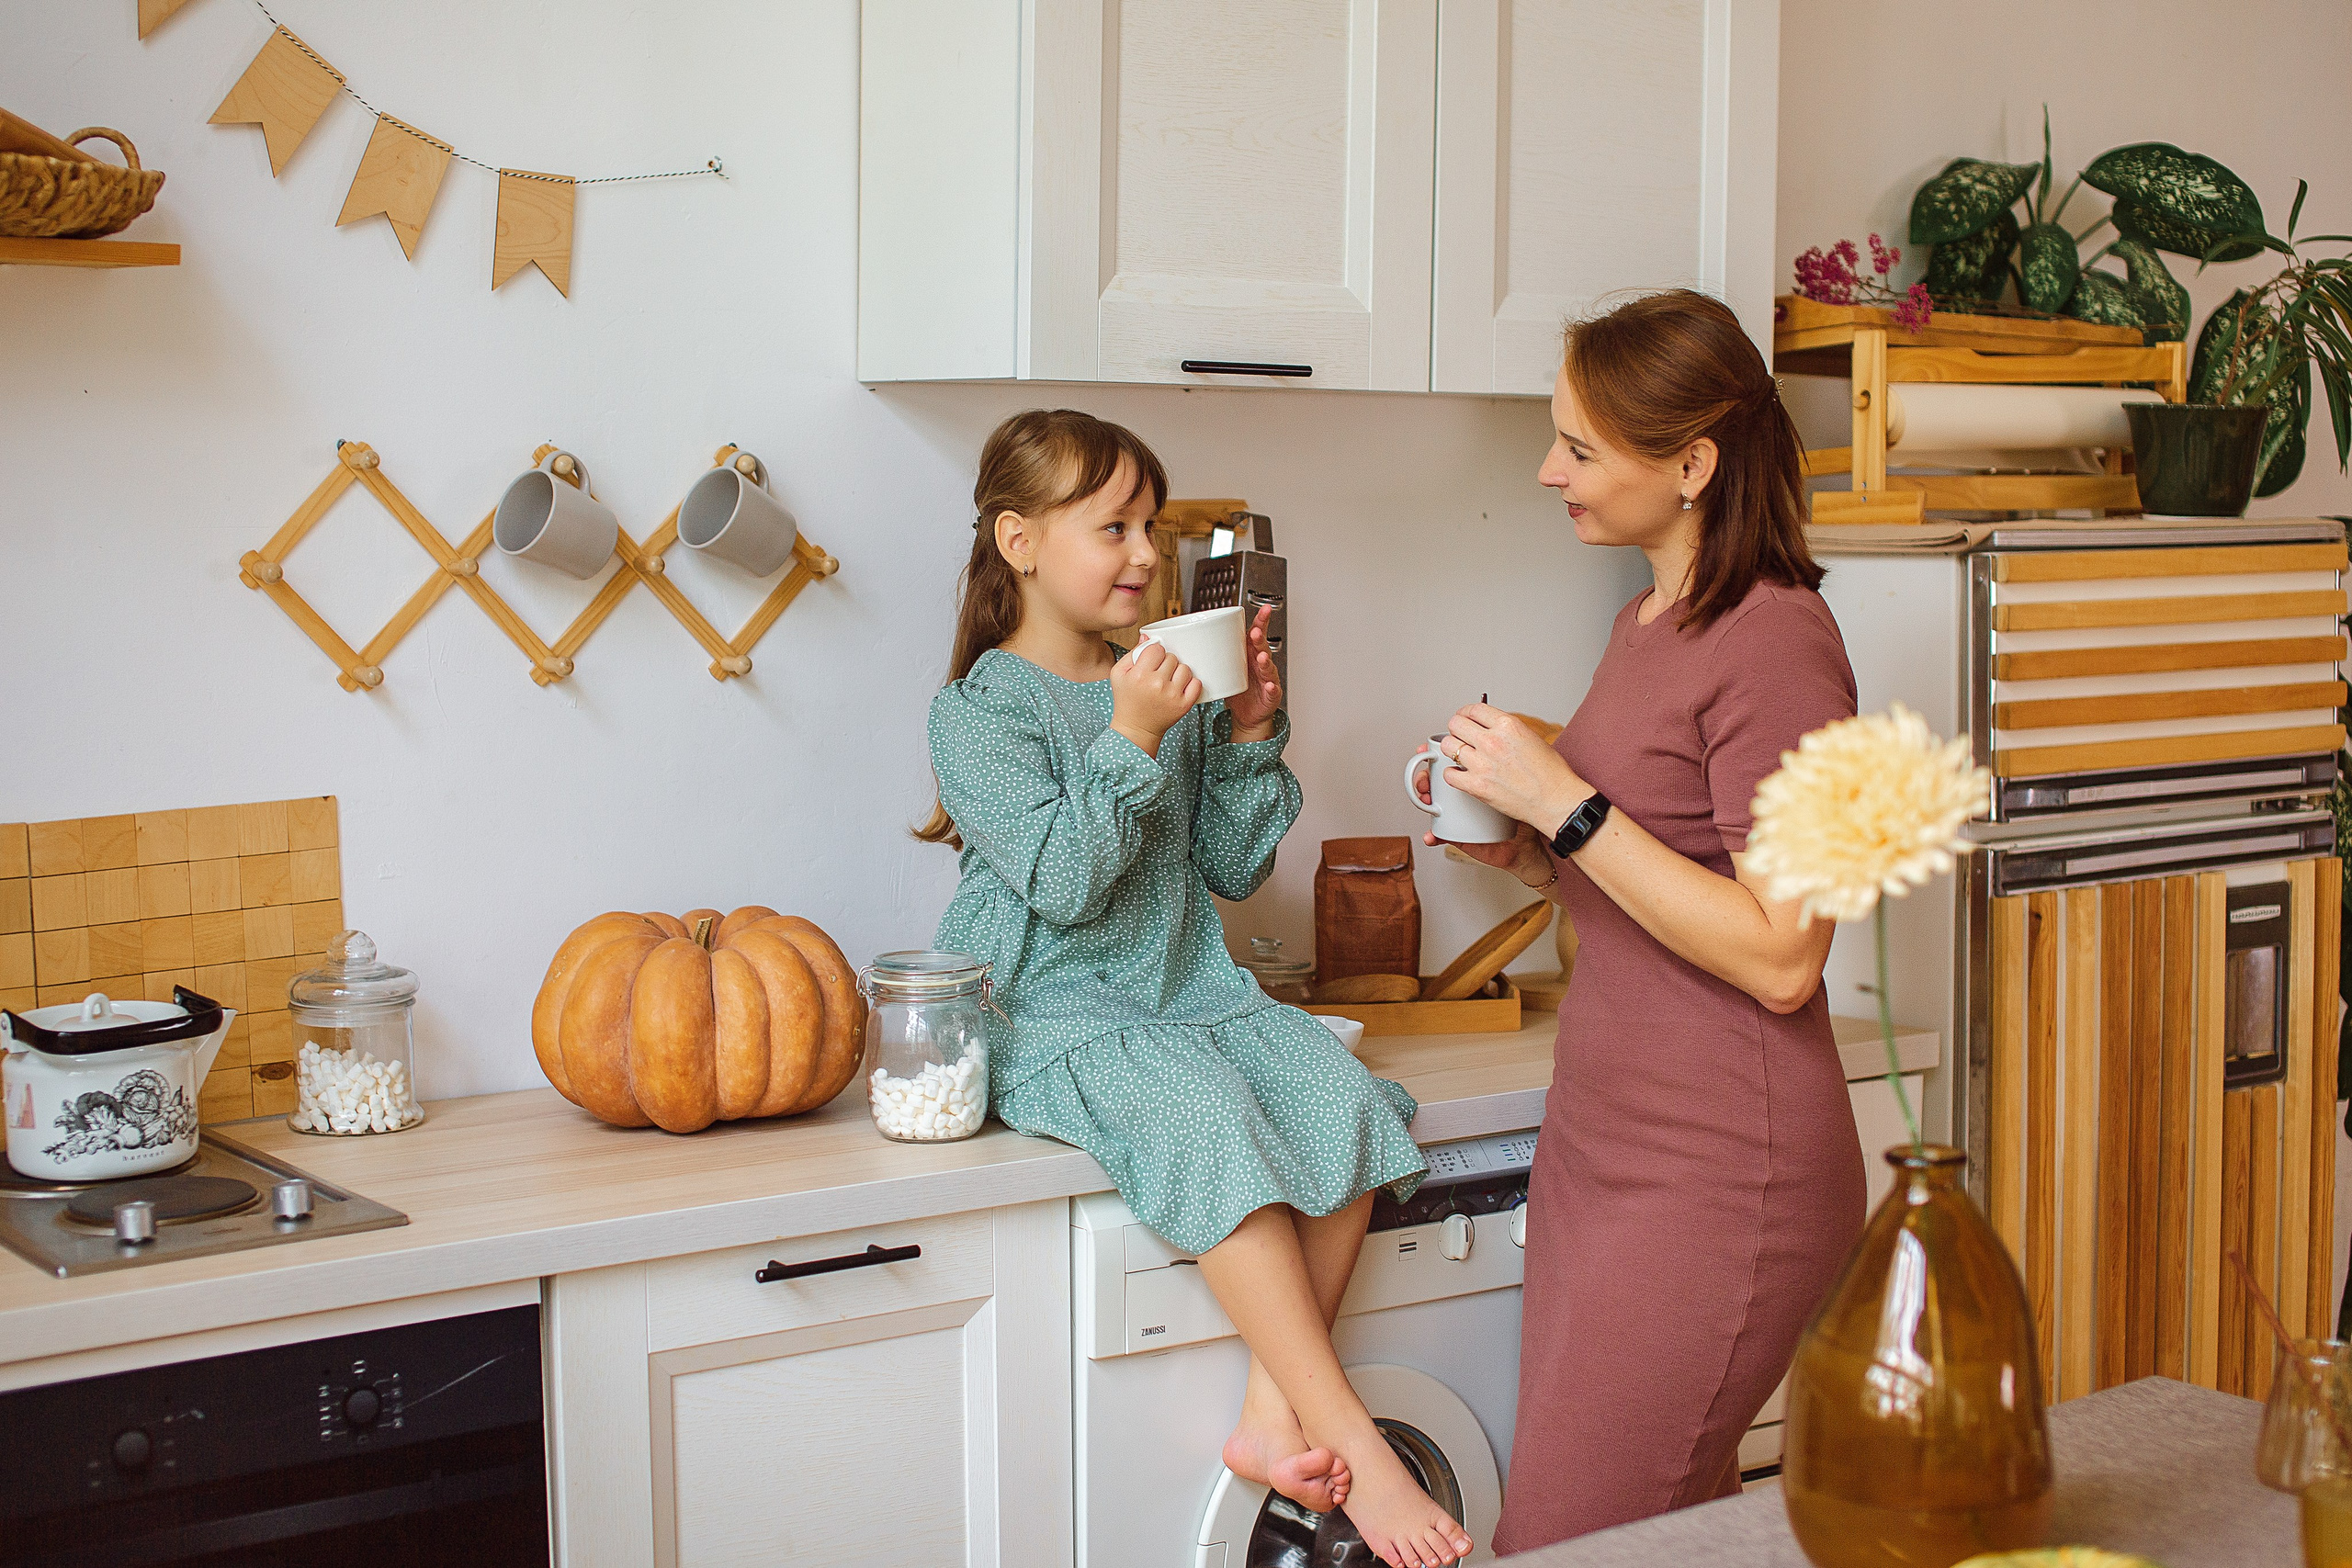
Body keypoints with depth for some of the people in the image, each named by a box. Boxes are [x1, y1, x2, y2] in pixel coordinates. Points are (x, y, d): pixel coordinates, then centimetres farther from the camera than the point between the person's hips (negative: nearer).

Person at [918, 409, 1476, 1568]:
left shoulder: (1166, 685, 13)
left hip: (1186, 985, 6)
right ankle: (1356, 1447, -29)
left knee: (1344, 1102, -21)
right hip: (1050, 1009, -6)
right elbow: (1061, 881, -16)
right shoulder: (980, 708, -4)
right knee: (1209, 1117, -34)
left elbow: (1233, 869, 15)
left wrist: (1248, 737, 2)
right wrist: (1131, 741, -22)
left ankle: (1276, 1416, -14)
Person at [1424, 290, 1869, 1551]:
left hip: (1713, 1183, -9)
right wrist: (1518, 846, 6)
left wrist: (1566, 806, -19)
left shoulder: (1773, 639, -15)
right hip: (1599, 1150, 9)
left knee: (1558, 1545, -5)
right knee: (1676, 1528, 14)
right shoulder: (1649, 623, 14)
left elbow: (1778, 955, -20)